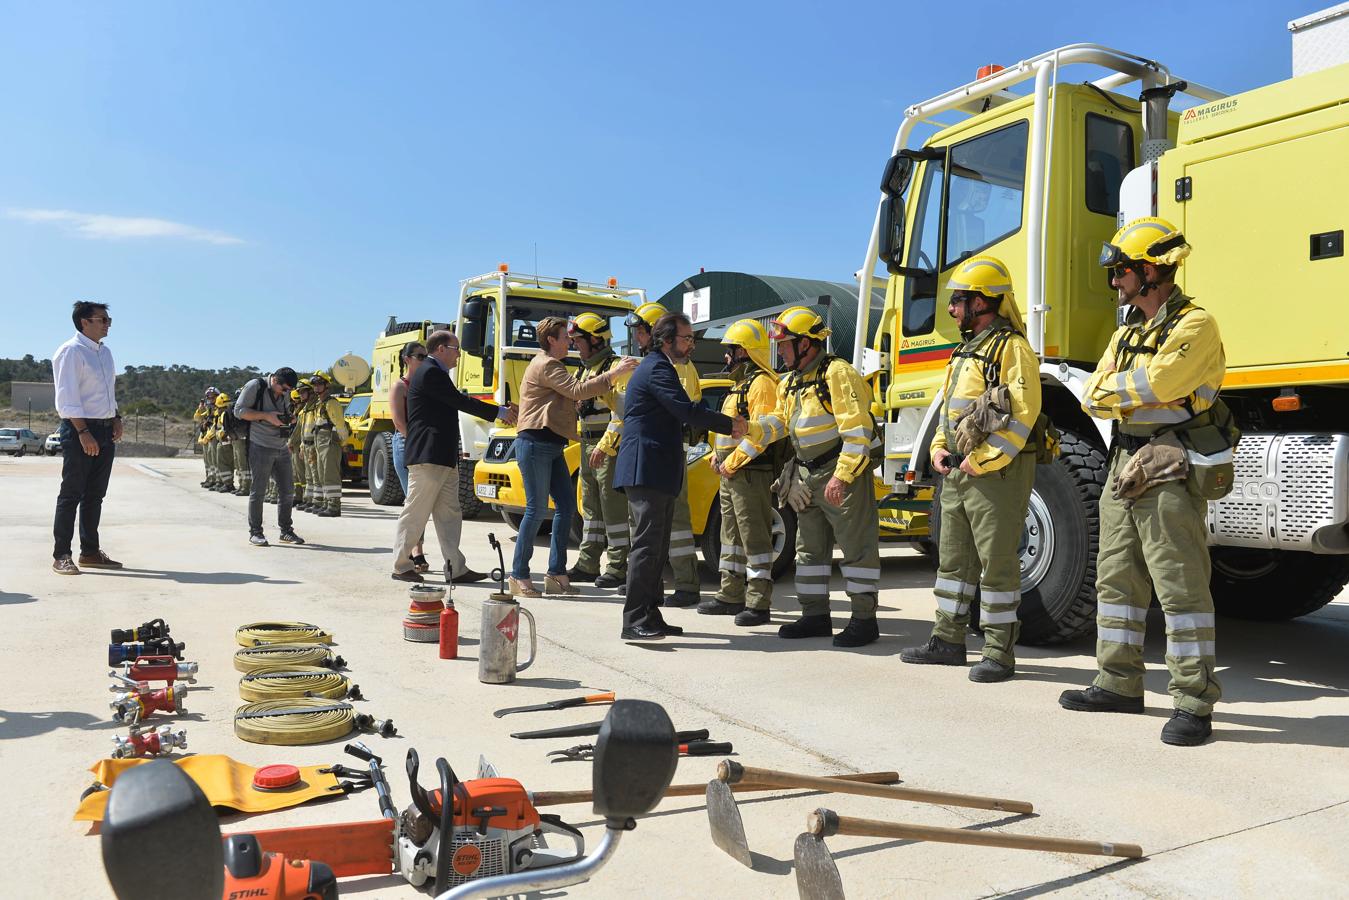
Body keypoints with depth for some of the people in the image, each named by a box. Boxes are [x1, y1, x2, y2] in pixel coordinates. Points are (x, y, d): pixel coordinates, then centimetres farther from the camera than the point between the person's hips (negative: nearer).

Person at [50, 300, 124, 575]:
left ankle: (90, 551, 21)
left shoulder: (105, 352, 14)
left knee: (95, 493, 12)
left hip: (105, 430, 8)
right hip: (79, 429, -8)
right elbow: (67, 398, -17)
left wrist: (116, 418, 8)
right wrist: (83, 432, -22)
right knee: (72, 493, -3)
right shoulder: (70, 352, -11)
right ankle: (61, 555, 4)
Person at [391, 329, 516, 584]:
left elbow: (460, 401, 17)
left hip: (444, 458, 11)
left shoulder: (435, 374, 20)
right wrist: (499, 412, -10)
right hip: (428, 457, -11)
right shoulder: (431, 373, -13)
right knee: (415, 513, -2)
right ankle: (401, 567, 7)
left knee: (449, 515, 8)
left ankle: (456, 568, 10)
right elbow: (461, 402, -16)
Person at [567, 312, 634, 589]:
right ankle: (588, 564, 21)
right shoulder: (587, 370, 20)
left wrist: (605, 446, -24)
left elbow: (623, 412, -19)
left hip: (611, 446, -10)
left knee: (614, 508, -6)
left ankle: (618, 568, 0)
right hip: (589, 446, 10)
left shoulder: (617, 366, -11)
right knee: (591, 507, 13)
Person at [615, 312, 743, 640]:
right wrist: (730, 425, -10)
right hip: (646, 469, -11)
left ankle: (649, 615, 17)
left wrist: (723, 427, 15)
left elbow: (681, 415, 24)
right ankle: (634, 620, -11)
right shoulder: (657, 369, -12)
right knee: (647, 544, -12)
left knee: (657, 547, 12)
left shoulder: (659, 367, 22)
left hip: (656, 471, 11)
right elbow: (687, 411, -20)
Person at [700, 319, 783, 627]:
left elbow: (763, 431, -22)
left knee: (755, 536, -6)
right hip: (731, 474, 11)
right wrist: (718, 456, 10)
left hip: (750, 472, -11)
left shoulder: (762, 383, -13)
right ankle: (731, 595, 26)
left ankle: (758, 604, -1)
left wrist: (733, 462, -19)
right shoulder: (741, 383, 20)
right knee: (731, 533, 16)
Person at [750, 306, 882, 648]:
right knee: (809, 548, 13)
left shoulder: (837, 373, -15)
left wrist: (841, 476, -25)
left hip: (843, 473, -9)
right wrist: (752, 429, 0)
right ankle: (815, 616, 23)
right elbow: (780, 421, 20)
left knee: (856, 545, -2)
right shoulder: (790, 383, 13)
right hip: (807, 476, 9)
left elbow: (858, 430, -21)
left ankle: (864, 619, 5)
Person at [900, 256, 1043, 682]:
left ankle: (1000, 653, 7)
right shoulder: (966, 350, 19)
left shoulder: (1012, 348, -11)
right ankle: (948, 640, 24)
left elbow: (1022, 414, -19)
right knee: (954, 558, 14)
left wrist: (981, 461, -20)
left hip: (998, 470, -10)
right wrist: (939, 448, 10)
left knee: (996, 563, -3)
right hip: (957, 471, 10)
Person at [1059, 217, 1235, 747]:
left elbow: (1157, 383, -22)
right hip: (1125, 466, 9)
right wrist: (1137, 390, -8)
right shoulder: (1127, 333, 19)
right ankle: (1120, 684, 24)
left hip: (1172, 474, -9)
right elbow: (1093, 397, 10)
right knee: (1116, 579, 13)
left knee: (1180, 587, -7)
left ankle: (1194, 704, -1)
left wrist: (1115, 387, -4)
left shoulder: (1194, 325, -8)